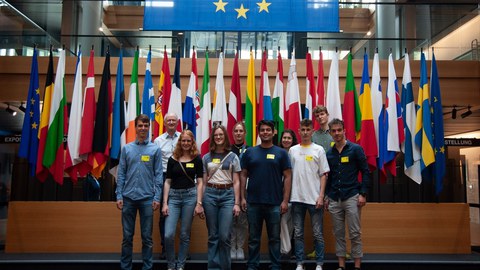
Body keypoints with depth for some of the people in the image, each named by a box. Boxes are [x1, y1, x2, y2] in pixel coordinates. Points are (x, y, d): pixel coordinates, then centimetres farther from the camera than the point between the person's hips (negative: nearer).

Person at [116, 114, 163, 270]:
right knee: (127, 236, 9)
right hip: (128, 198, 1)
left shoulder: (155, 149, 2)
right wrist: (119, 196, -2)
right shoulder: (126, 148, 6)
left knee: (147, 236, 7)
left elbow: (158, 175, 0)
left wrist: (157, 197, -6)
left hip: (147, 198, -1)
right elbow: (121, 174, 5)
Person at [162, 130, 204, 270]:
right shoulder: (172, 159, 5)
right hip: (174, 196, 1)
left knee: (185, 235, 6)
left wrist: (199, 203, -6)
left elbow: (199, 182, 1)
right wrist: (165, 203, -2)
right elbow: (167, 182, 5)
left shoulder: (197, 159, 2)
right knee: (168, 235, -6)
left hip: (190, 196, -1)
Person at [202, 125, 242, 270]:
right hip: (210, 194, 1)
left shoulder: (233, 157, 5)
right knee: (213, 235, 6)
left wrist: (237, 203, -3)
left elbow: (236, 182, 3)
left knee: (224, 236, -5)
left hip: (227, 195, -1)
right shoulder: (206, 157, 9)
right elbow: (203, 181, 9)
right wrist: (200, 202, 4)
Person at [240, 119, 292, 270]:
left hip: (274, 203, -1)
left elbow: (287, 177, 0)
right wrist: (243, 197, 0)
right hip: (253, 202, 1)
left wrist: (285, 200, -6)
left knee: (274, 238, 10)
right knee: (253, 238, 11)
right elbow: (243, 175, 7)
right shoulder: (250, 152, 5)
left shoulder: (281, 153, 2)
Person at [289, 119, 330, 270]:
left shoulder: (319, 150, 1)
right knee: (298, 233, 9)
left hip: (314, 198, -2)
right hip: (297, 198, 2)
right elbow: (288, 174, 10)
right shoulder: (292, 150, 8)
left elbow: (323, 175, 0)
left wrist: (321, 196, -8)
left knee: (318, 234, 5)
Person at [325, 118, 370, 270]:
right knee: (338, 233, 10)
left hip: (352, 197, -4)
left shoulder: (355, 149, -3)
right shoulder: (329, 153, 9)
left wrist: (363, 194, -10)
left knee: (355, 233, 1)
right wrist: (327, 196, 11)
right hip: (334, 199, 4)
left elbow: (366, 172, -4)